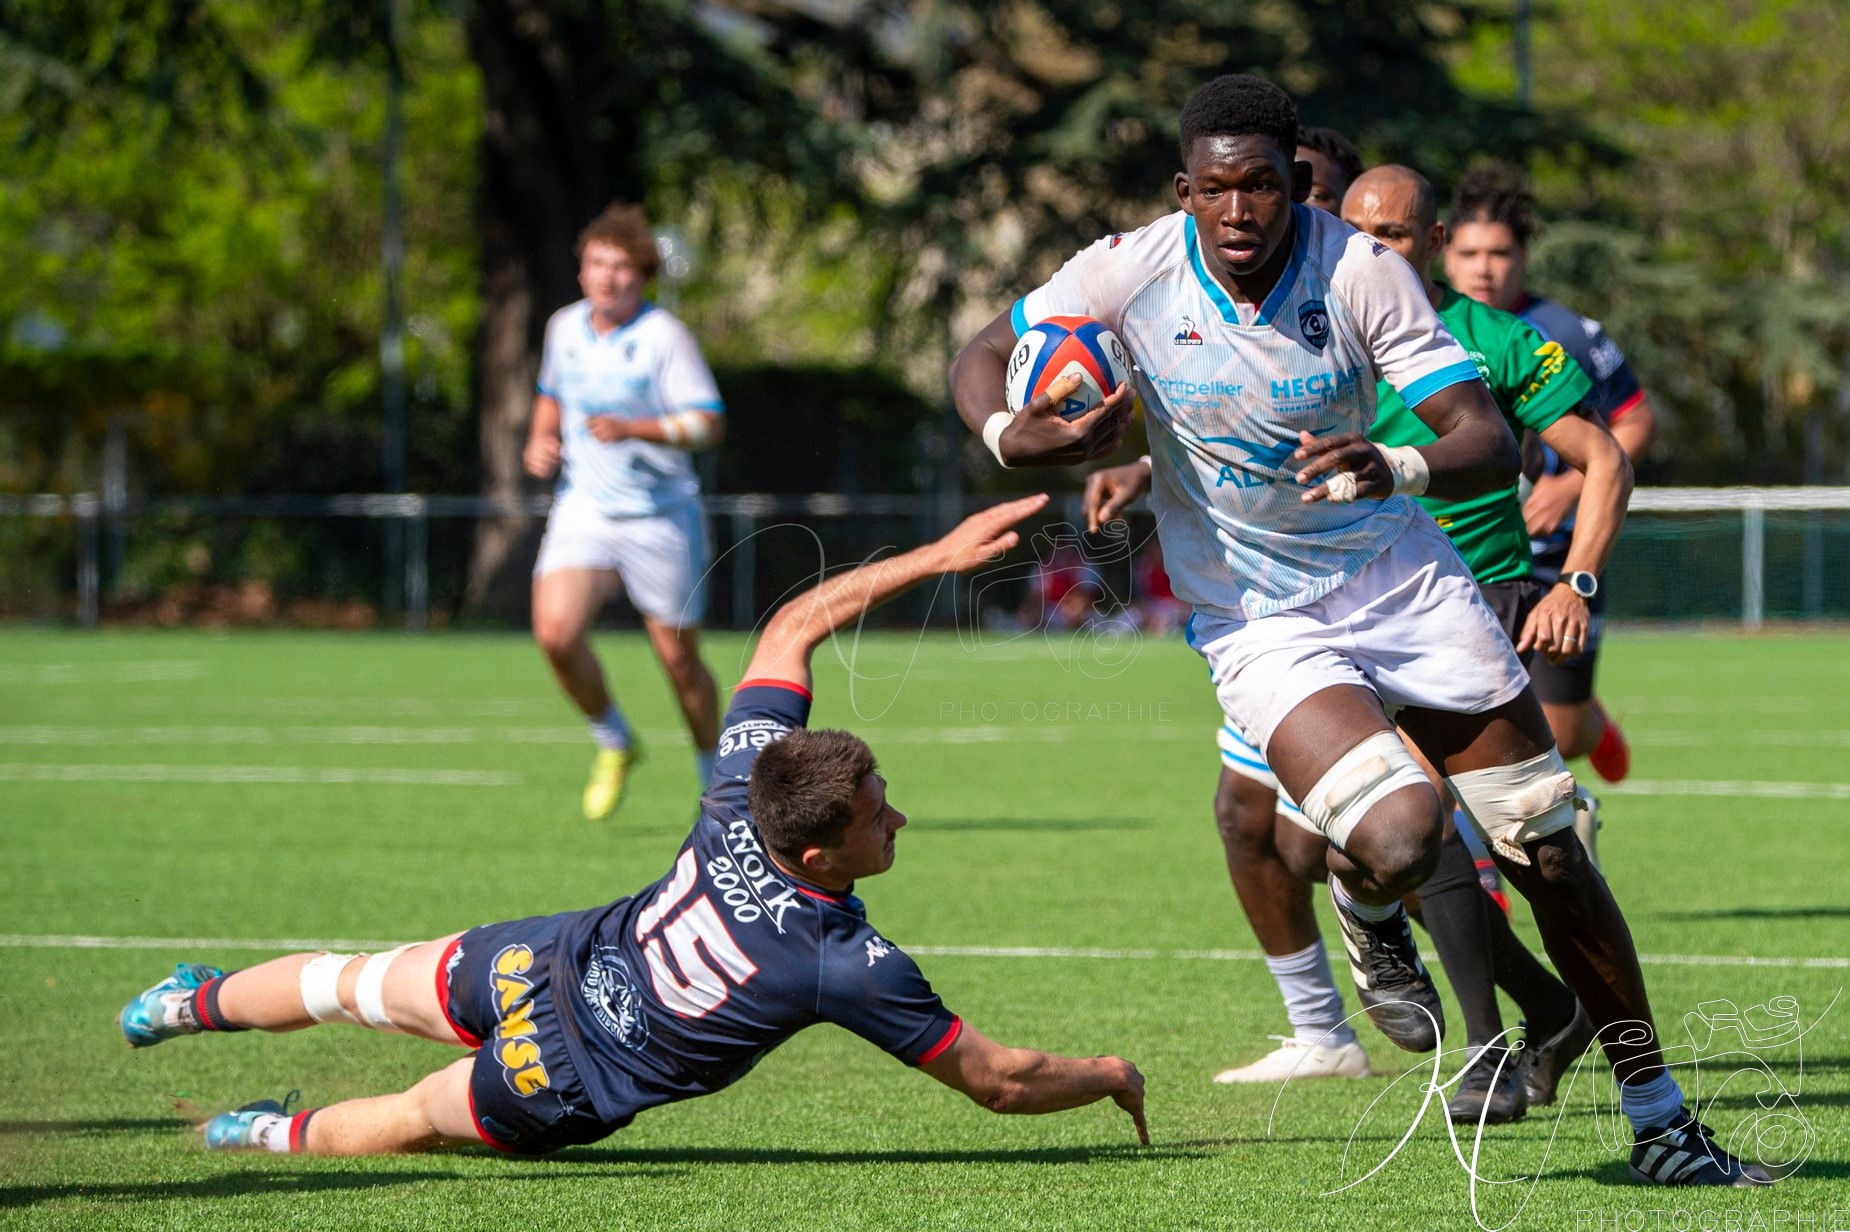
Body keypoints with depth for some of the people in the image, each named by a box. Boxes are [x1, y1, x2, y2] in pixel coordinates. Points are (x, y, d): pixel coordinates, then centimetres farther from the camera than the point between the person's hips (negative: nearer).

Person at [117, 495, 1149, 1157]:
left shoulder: (746, 790, -24)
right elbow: (997, 1081, -25)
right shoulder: (852, 966, -36)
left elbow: (795, 624, -9)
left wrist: (936, 556, -10)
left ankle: (203, 1001, 56)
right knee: (404, 1122, 28)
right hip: (563, 1090, -4)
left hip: (536, 964, 4)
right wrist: (1111, 1078, -8)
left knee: (353, 985, 32)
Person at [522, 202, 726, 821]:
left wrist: (633, 429, -28)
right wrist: (541, 440, 5)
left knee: (679, 658, 3)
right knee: (556, 631, -18)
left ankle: (715, 776, 27)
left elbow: (709, 422, -15)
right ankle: (612, 743, 7)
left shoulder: (665, 336, -11)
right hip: (583, 508, 4)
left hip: (661, 516, -4)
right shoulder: (565, 327, 6)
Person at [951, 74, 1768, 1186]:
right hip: (1260, 624, -2)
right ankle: (1369, 917, 12)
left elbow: (1493, 445, -20)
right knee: (1396, 839, -28)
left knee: (1552, 853, 2)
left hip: (1405, 581, 2)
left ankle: (1663, 1127, 16)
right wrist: (1008, 435, -23)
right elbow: (982, 355, 0)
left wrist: (1401, 465, -42)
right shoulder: (1131, 274, -15)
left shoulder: (1359, 269, -17)